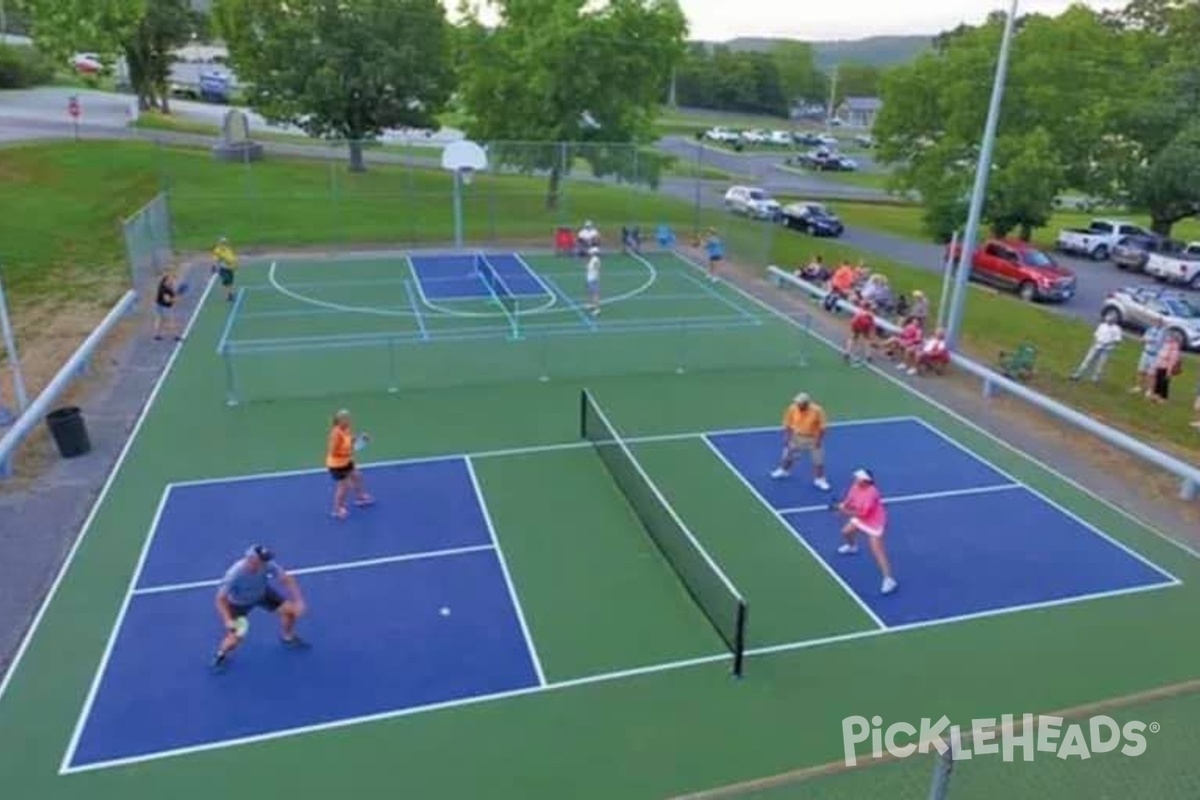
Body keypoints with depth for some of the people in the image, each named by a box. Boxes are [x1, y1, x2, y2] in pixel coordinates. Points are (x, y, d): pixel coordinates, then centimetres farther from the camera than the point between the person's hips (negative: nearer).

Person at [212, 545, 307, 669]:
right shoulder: (235, 574, -41)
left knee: (290, 610, -5)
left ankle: (287, 636, 29)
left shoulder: (267, 565, -33)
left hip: (262, 593, 3)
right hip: (239, 603, -3)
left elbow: (288, 580, -23)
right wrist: (228, 621, -46)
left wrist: (298, 601, -31)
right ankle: (221, 653, 25)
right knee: (233, 641, -14)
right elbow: (221, 600, -32)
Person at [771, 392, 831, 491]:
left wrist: (819, 440, -17)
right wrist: (786, 437, -6)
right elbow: (787, 424, -5)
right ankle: (784, 470, 45)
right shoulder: (792, 409, -19)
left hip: (813, 439, -3)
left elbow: (822, 426, -14)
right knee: (787, 454, 19)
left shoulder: (817, 410, -25)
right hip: (796, 437, 3)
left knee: (818, 460, 3)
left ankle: (819, 479, 22)